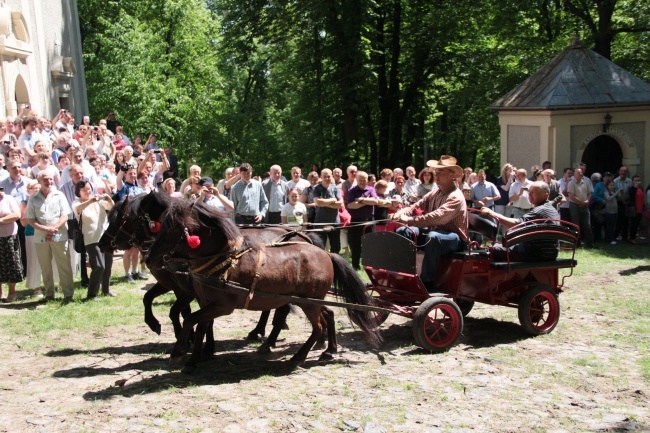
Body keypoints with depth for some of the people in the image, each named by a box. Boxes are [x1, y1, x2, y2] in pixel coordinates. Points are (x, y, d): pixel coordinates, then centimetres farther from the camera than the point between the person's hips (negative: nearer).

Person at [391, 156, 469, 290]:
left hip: (455, 238, -8)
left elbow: (437, 217, -33)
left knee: (433, 237, -39)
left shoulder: (455, 197, -18)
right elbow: (417, 206, 3)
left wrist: (409, 220, -37)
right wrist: (401, 213, -20)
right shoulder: (435, 193, 10)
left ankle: (427, 282, -30)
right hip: (434, 232, 8)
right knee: (402, 232, -5)